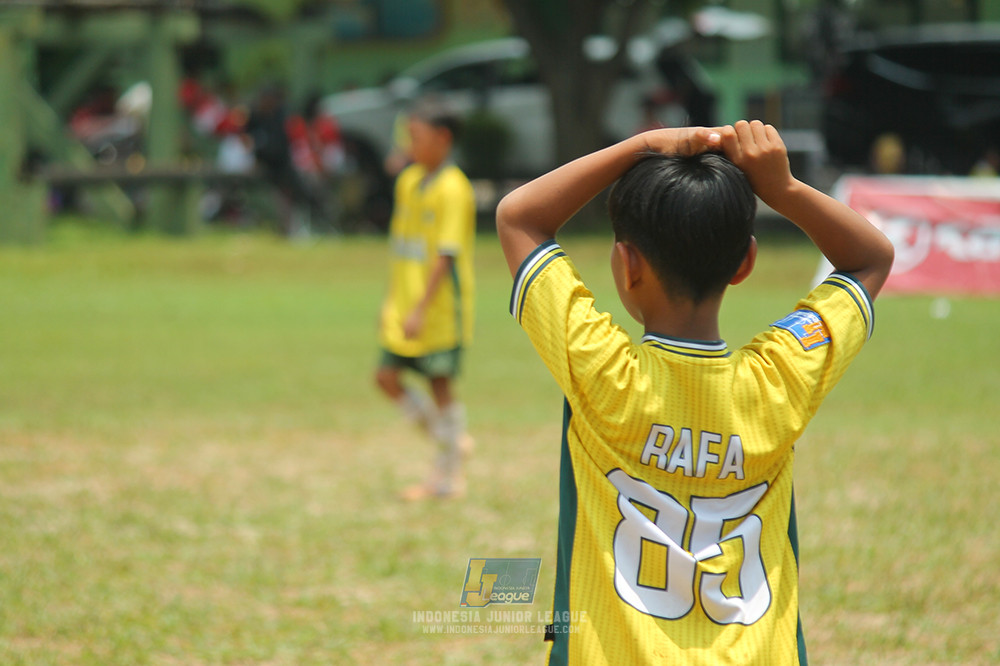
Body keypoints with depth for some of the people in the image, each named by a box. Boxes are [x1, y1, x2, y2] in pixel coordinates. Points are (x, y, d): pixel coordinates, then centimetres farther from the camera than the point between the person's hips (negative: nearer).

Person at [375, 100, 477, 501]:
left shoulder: (452, 189, -15)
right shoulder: (409, 181, 9)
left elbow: (445, 256, -19)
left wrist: (421, 310, -23)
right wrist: (392, 299, 18)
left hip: (440, 307, -8)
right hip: (405, 306, 8)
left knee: (440, 384, -1)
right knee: (387, 377, 6)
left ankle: (450, 475, 11)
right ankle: (451, 440, 22)